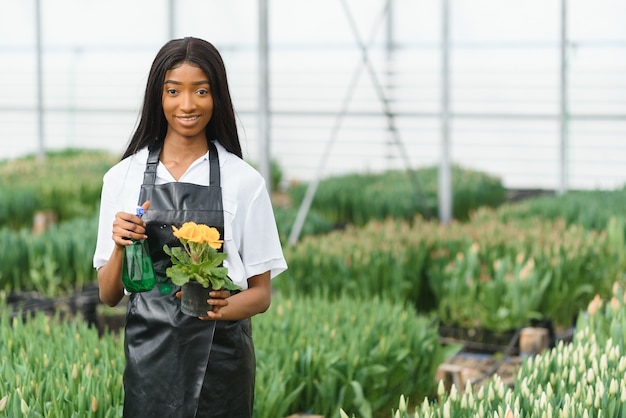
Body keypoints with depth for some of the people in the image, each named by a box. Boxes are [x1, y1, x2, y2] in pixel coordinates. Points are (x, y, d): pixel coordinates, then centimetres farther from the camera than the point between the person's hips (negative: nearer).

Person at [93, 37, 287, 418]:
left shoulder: (244, 181, -4)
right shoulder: (122, 178, 2)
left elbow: (261, 293, 1)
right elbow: (109, 296, 5)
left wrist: (222, 308, -19)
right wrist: (119, 247, -14)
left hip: (221, 357, -1)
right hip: (149, 354, 1)